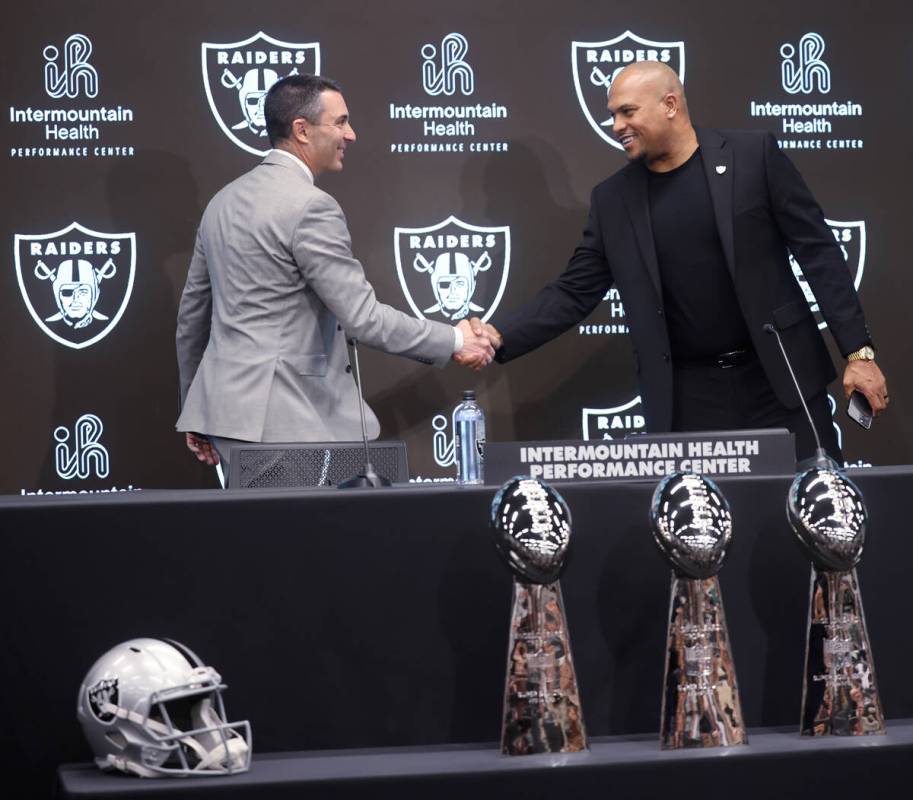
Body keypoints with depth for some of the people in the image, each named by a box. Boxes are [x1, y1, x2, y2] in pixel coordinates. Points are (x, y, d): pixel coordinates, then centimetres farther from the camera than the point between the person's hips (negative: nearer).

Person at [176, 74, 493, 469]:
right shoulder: (311, 207, -15)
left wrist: (196, 411, 26)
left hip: (228, 404, 9)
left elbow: (192, 310, 18)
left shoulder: (224, 200, 13)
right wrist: (454, 341, -6)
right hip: (280, 418, -9)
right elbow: (362, 317, -17)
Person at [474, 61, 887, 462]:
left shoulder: (753, 154, -3)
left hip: (781, 378, -2)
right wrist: (499, 336, -10)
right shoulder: (612, 199, 5)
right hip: (687, 396, 2)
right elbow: (573, 293, 6)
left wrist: (858, 351, -8)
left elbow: (818, 249, -3)